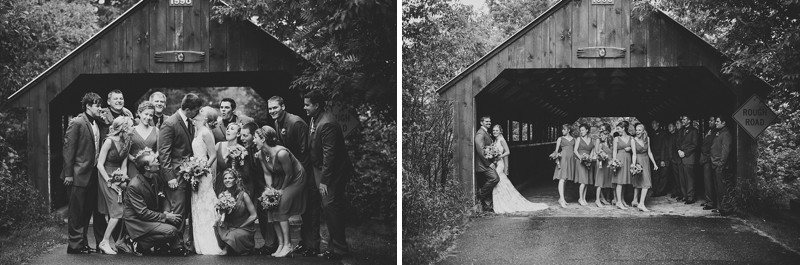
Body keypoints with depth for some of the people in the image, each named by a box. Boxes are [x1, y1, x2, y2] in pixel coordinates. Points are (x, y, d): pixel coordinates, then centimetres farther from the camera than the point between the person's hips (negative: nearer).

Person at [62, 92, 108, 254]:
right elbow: (68, 149, -12)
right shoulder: (76, 123, -10)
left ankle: (83, 243, 18)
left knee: (88, 210, 11)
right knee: (77, 212, 0)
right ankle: (74, 245, 7)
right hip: (80, 174, -7)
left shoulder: (98, 123, 11)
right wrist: (68, 174, -14)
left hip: (94, 173, 7)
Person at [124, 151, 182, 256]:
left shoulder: (152, 178, 4)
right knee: (171, 231, -24)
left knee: (177, 219, 0)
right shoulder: (134, 186, -22)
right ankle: (141, 245, -6)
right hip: (137, 222, -9)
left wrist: (164, 213, -1)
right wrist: (165, 216, -20)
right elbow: (143, 213, -22)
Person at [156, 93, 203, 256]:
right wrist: (170, 177, -16)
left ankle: (181, 241, 15)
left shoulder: (190, 124, 13)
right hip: (175, 175, -7)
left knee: (184, 210, 8)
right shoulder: (170, 124, -11)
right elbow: (163, 153, -13)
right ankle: (176, 245, -2)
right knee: (177, 210, -7)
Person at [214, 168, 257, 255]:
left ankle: (227, 249, 1)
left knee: (233, 236, -33)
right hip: (228, 227, 4)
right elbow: (221, 213, 5)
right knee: (217, 225, -25)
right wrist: (222, 218, -19)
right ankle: (224, 247, -3)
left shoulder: (243, 195, -14)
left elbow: (253, 216, -10)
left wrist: (240, 226, -12)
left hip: (245, 228, -4)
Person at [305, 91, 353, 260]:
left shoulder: (327, 124, -23)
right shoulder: (315, 120, 8)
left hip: (334, 172, -10)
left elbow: (329, 155, -24)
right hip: (323, 170, 10)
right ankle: (334, 244, 25)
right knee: (328, 207, 14)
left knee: (331, 206, -7)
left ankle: (339, 248, 2)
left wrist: (324, 181, -22)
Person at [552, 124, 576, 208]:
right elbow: (556, 150, 5)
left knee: (565, 179, 5)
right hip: (563, 158, -4)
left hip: (571, 159, 4)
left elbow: (574, 150, 18)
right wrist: (557, 160, -8)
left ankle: (560, 198, 13)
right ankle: (562, 199, -23)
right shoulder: (560, 139, 8)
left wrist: (576, 160, 9)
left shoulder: (573, 139, 15)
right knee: (562, 179, -14)